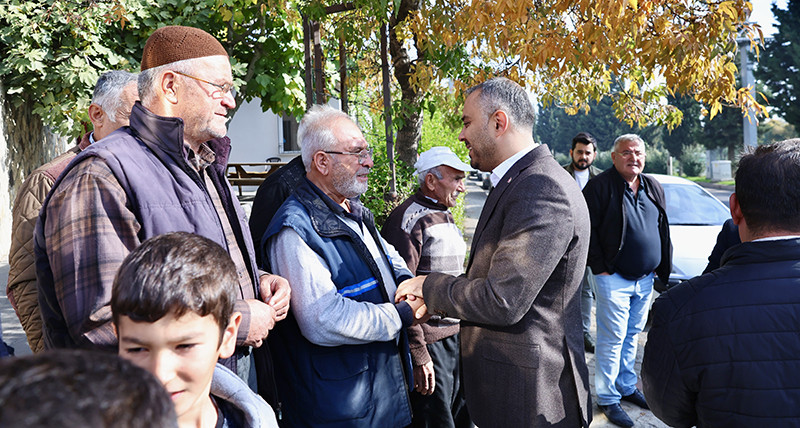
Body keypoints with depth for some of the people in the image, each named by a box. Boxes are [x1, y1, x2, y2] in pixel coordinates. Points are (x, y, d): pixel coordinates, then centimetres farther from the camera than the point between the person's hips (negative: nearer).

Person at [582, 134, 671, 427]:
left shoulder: (654, 188, 11)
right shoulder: (600, 186, -10)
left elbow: (663, 231, 18)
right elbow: (587, 231, -11)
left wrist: (663, 269, 13)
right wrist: (601, 269, -14)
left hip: (645, 279, 6)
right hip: (614, 279, -6)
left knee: (631, 336, 16)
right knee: (612, 339, -1)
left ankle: (626, 387, 30)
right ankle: (607, 398, 10)